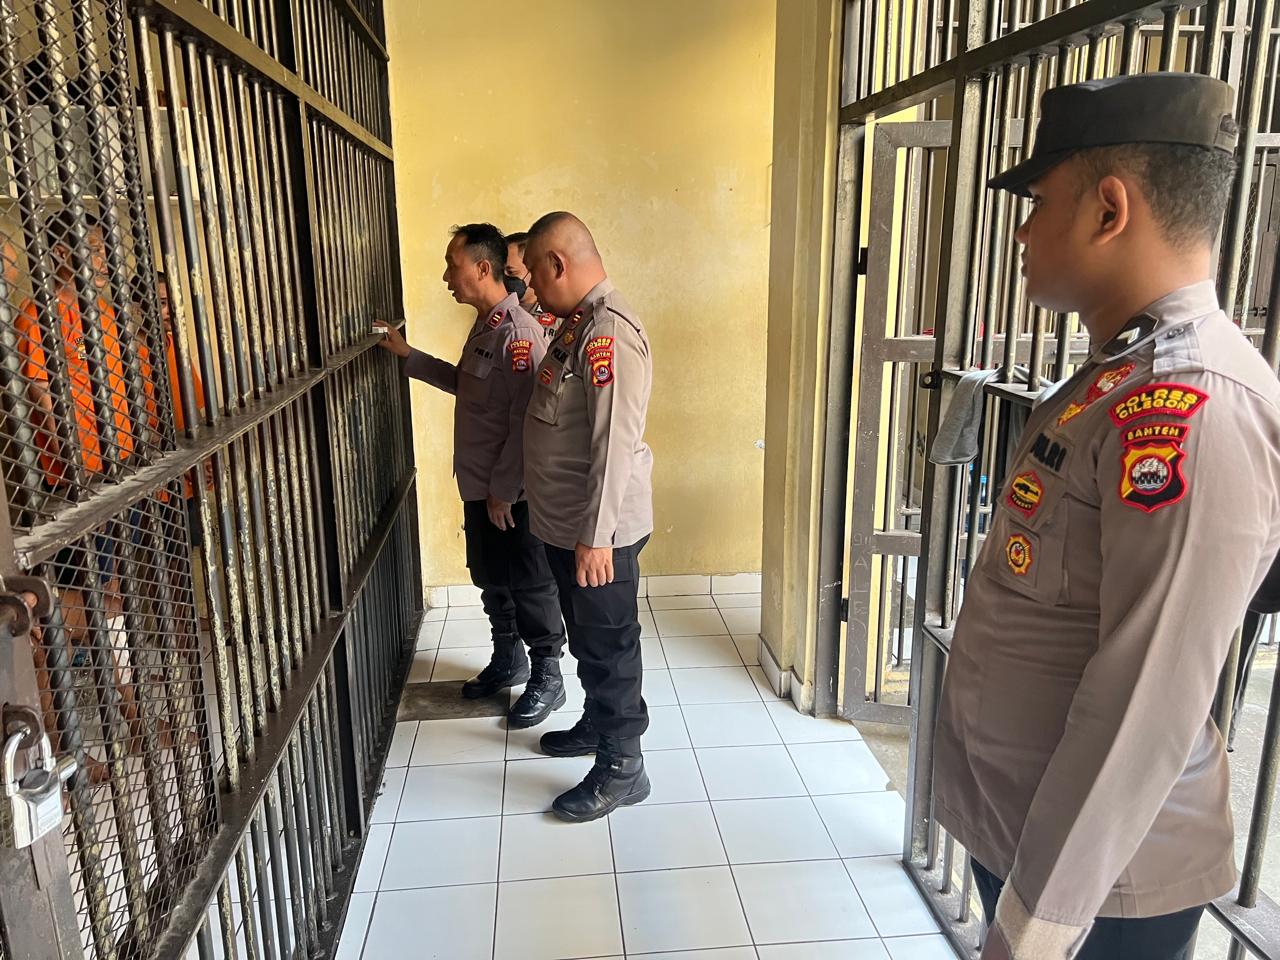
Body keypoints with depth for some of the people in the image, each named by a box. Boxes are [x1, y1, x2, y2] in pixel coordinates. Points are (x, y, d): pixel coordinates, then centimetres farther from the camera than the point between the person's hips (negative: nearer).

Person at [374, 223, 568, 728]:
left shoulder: (518, 332, -21)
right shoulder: (484, 325, 9)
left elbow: (525, 421, -24)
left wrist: (503, 491, -20)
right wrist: (409, 356, 17)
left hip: (512, 492, -10)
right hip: (478, 486, 10)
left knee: (530, 586, 4)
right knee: (490, 578, 20)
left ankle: (548, 679, 19)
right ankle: (507, 660, 38)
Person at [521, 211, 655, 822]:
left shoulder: (609, 331, -22)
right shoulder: (578, 322, 10)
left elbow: (616, 442, -26)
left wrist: (596, 536, -26)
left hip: (598, 531, -10)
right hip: (565, 523, 10)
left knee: (608, 646, 4)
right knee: (586, 636, 24)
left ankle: (621, 768, 19)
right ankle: (599, 724, 43)